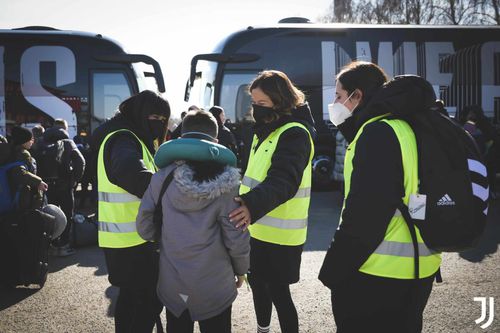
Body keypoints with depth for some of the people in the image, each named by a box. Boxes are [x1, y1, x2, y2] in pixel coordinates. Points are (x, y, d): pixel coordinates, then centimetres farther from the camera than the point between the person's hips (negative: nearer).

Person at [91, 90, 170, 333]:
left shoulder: (132, 139, 15)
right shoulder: (123, 139, -18)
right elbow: (131, 173, -39)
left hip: (126, 235, 10)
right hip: (132, 238, -10)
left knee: (132, 294, 21)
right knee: (151, 296, -2)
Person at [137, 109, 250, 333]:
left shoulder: (162, 178, -10)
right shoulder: (226, 184, -16)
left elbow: (144, 228, -6)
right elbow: (236, 238, -13)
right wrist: (241, 269, 5)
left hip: (172, 283, 2)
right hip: (214, 285, -2)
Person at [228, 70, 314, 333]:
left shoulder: (294, 133, -18)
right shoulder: (266, 130, 11)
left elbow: (283, 181, -34)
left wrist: (253, 205, -49)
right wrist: (246, 205, 20)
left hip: (279, 234, -9)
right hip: (258, 228, 9)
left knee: (278, 292, 0)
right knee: (257, 282, 22)